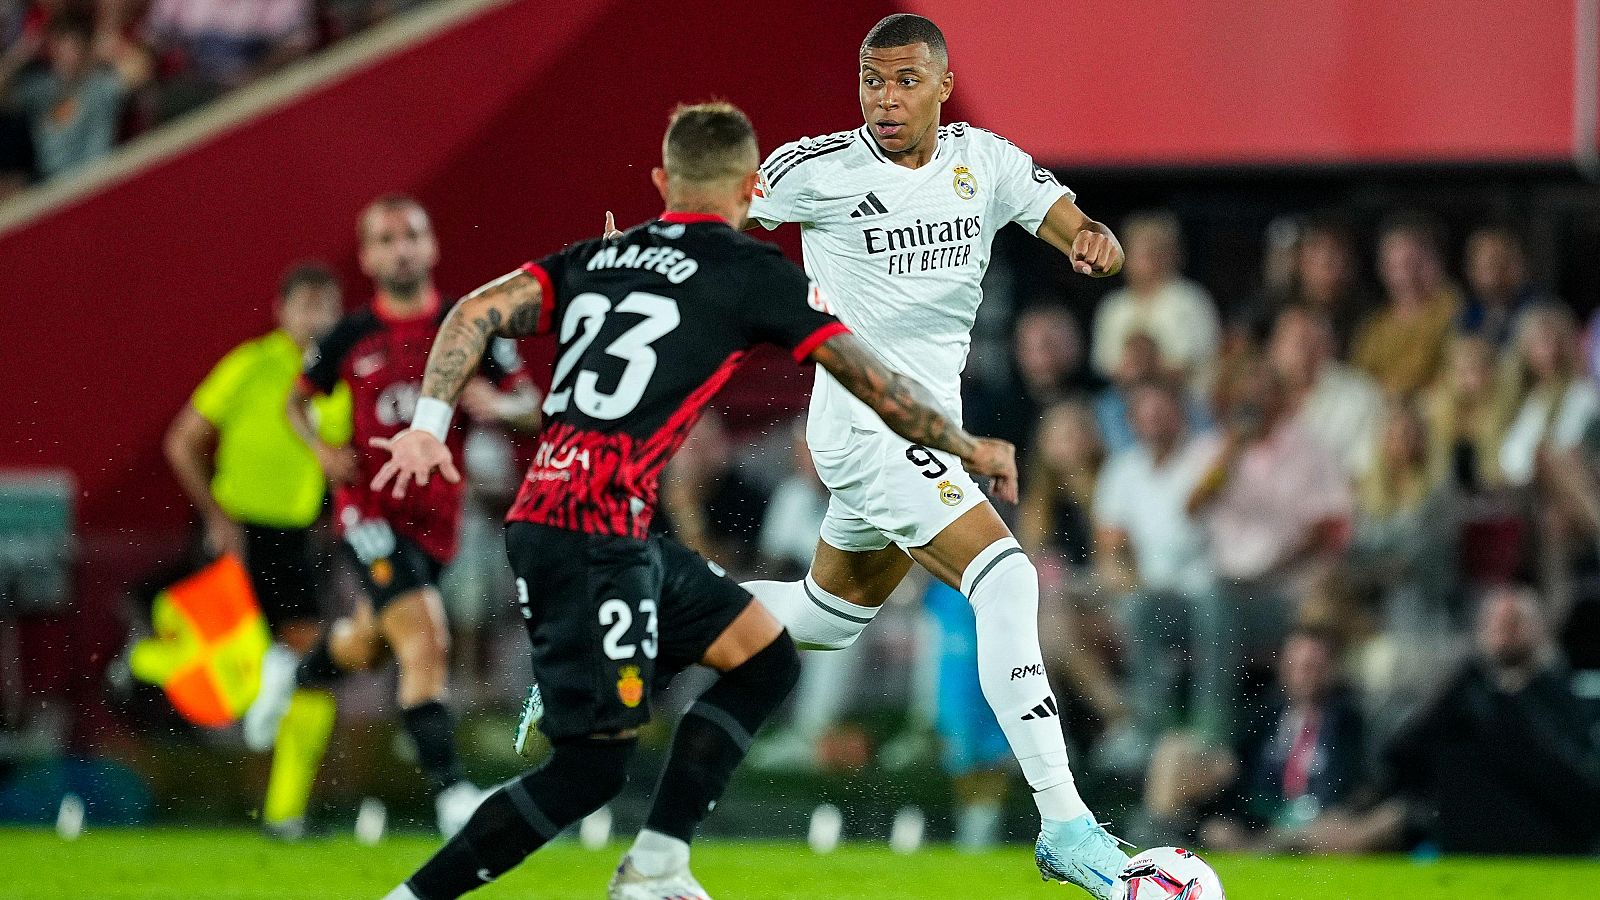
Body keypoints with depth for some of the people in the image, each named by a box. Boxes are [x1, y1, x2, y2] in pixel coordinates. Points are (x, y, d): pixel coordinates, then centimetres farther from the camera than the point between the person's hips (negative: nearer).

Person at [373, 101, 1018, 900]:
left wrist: (429, 423, -2)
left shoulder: (597, 258, 17)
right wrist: (969, 449, 18)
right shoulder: (752, 273, 0)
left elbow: (477, 314, 5)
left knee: (765, 661, 15)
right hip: (597, 533, -8)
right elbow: (872, 384, 5)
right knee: (592, 765, -4)